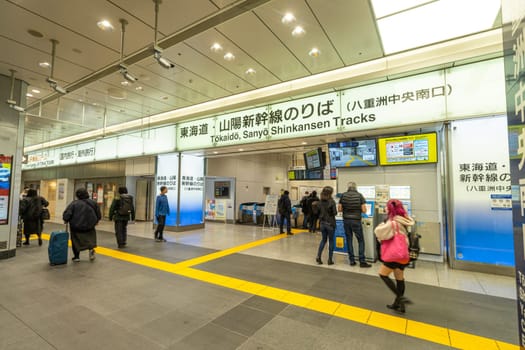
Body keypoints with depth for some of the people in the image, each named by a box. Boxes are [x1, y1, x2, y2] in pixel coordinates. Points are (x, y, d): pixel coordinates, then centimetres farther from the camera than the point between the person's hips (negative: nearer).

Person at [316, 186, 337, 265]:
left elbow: (318, 212, 5)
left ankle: (318, 256, 9)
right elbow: (335, 213, -14)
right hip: (330, 223, -4)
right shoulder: (332, 201, -15)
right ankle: (330, 260, 14)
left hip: (322, 223, 4)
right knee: (331, 241, 9)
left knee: (323, 239, 18)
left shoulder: (320, 202, 0)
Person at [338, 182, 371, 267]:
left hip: (346, 220, 3)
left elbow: (339, 209, 0)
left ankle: (352, 260, 16)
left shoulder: (343, 195, -1)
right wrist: (358, 209, 11)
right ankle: (362, 261, 7)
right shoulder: (359, 195, -6)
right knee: (361, 241, 8)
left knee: (349, 240, 11)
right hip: (356, 220, -2)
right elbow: (364, 210, -8)